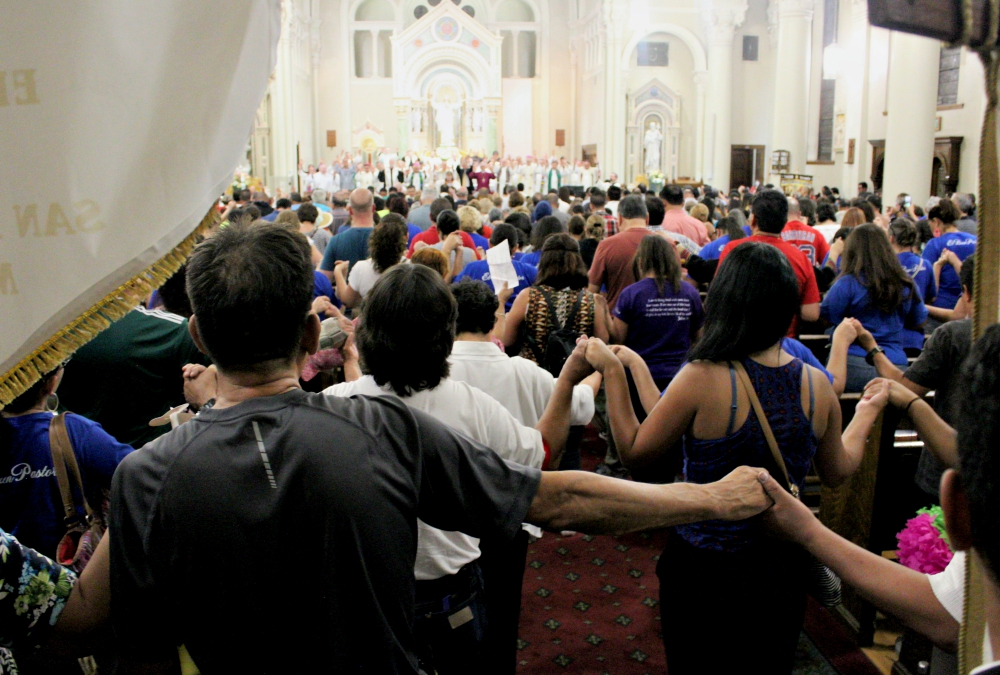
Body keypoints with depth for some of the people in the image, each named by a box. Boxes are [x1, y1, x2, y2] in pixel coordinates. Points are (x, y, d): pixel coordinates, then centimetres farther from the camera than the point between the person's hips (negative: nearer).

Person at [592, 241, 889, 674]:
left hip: (703, 569, -4)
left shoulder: (702, 379, -23)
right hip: (782, 569, 4)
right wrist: (865, 413, 24)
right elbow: (837, 472, 8)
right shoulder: (817, 386, -9)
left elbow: (634, 453, -11)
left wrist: (612, 372, -6)